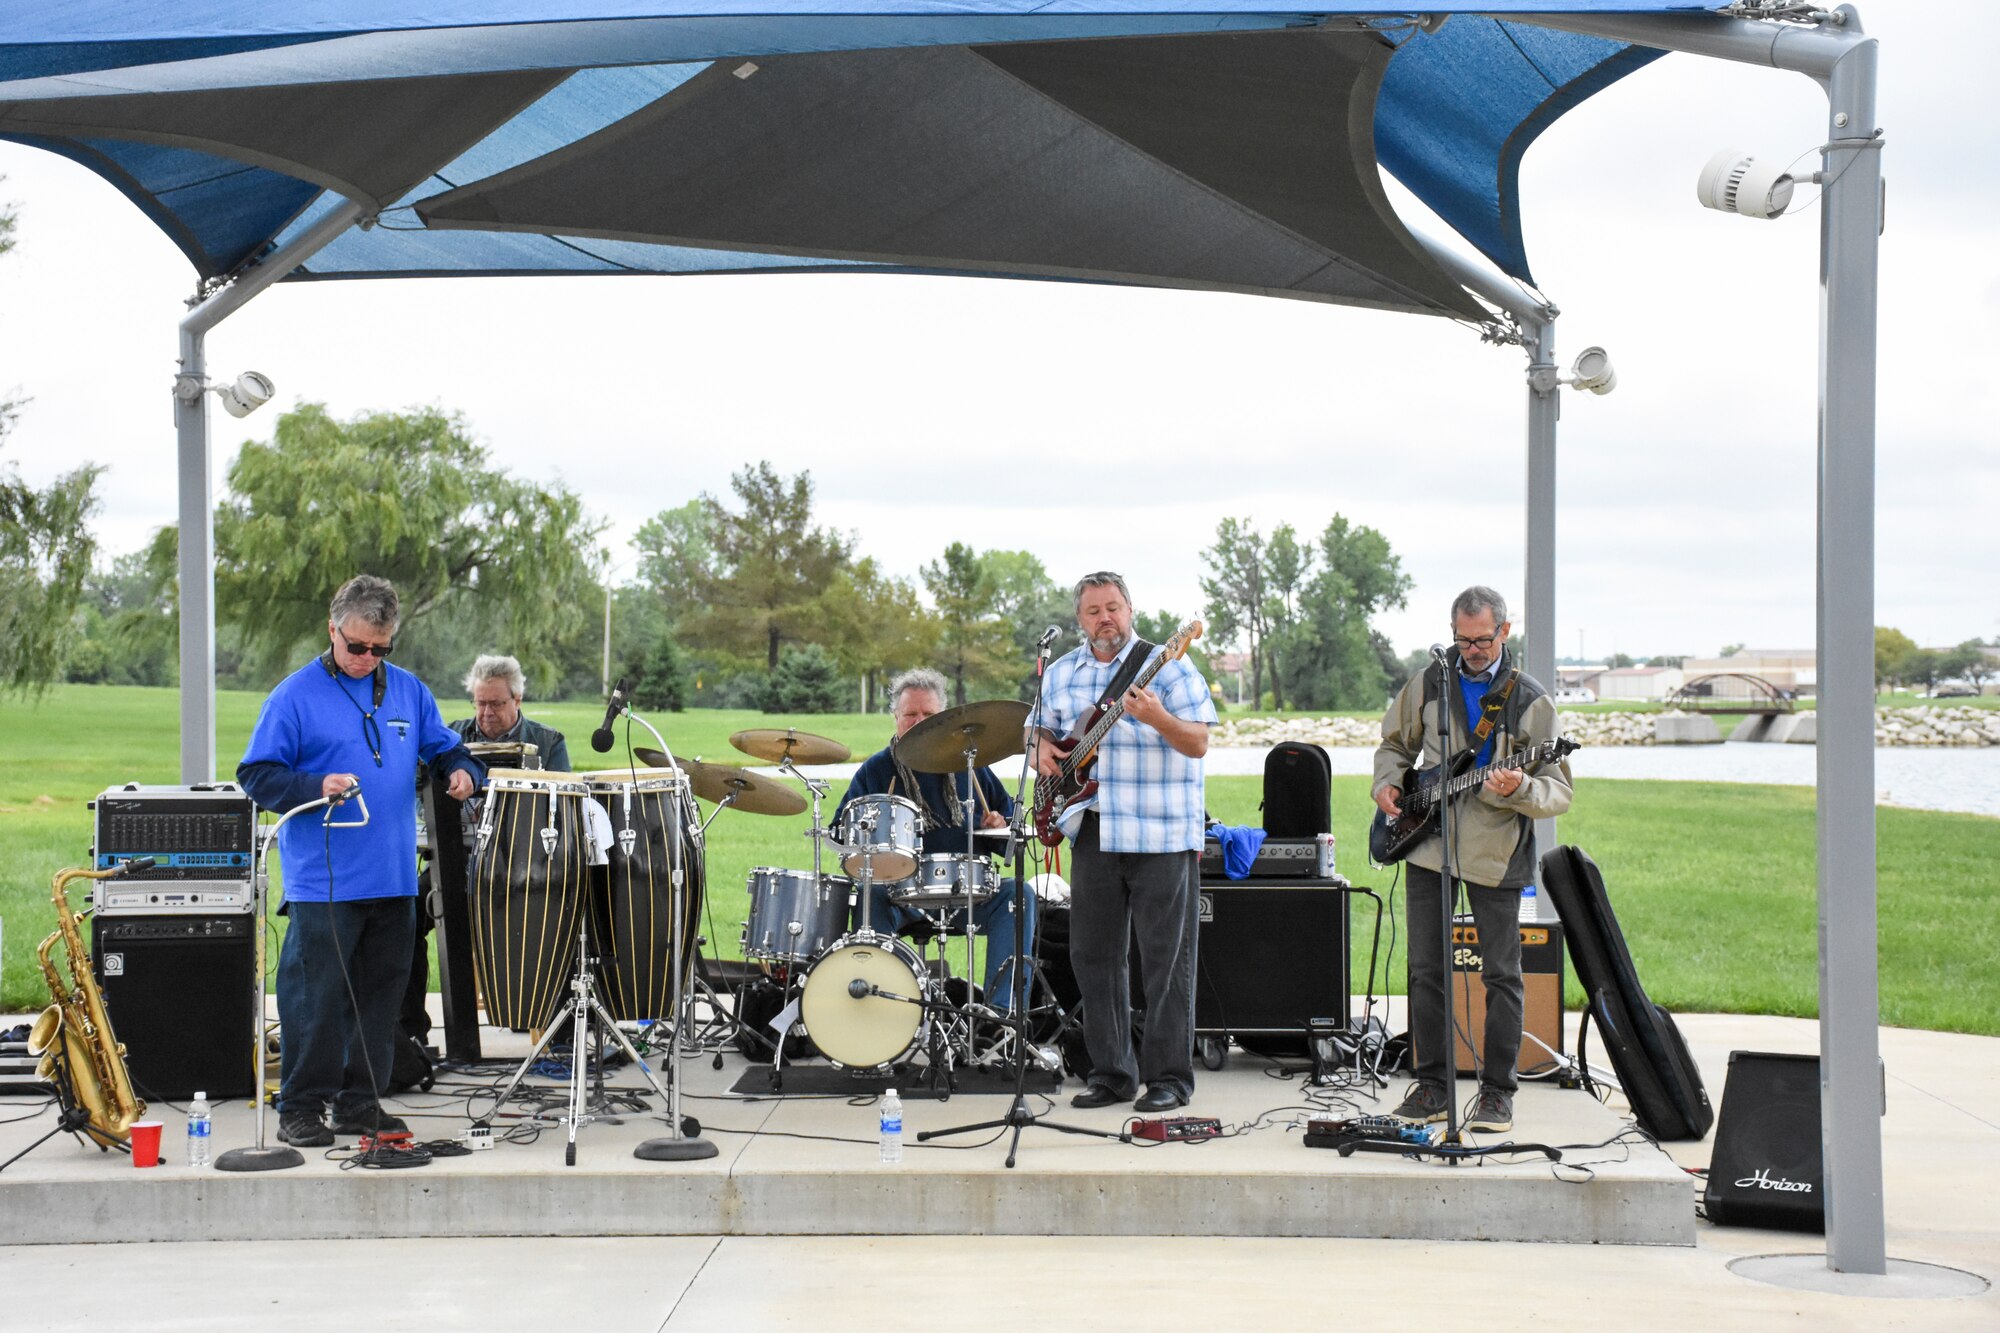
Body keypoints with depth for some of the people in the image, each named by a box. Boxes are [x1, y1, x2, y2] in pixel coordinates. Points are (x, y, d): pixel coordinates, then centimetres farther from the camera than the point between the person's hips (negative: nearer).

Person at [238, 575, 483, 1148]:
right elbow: (256, 774, -5)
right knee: (316, 997, -4)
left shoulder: (408, 691, 11)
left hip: (394, 880, 5)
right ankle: (301, 1108, 6)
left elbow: (444, 746, 21)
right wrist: (314, 787, -21)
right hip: (323, 882, -5)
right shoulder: (296, 695, -4)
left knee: (380, 993, 10)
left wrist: (463, 770, -2)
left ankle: (360, 1101, 21)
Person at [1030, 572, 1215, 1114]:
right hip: (1093, 834, 5)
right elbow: (1044, 726, 24)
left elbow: (1198, 744, -10)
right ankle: (1111, 1072, 17)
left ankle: (1169, 1076, 5)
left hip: (1163, 837, -5)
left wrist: (1157, 718, -28)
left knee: (1166, 958, -2)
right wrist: (1043, 748, 2)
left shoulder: (1168, 666, -5)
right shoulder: (1060, 673, 12)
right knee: (1093, 955, 7)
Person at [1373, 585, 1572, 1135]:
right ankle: (1432, 1083, 16)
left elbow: (1559, 791, -7)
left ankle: (1497, 1090, 11)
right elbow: (1396, 744, 20)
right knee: (1426, 970, 6)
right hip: (1427, 843, 3)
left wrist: (1521, 789, -27)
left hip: (1496, 853, -3)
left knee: (1501, 974, 1)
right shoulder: (1428, 683, 4)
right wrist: (1387, 784, 1)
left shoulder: (1530, 700, -5)